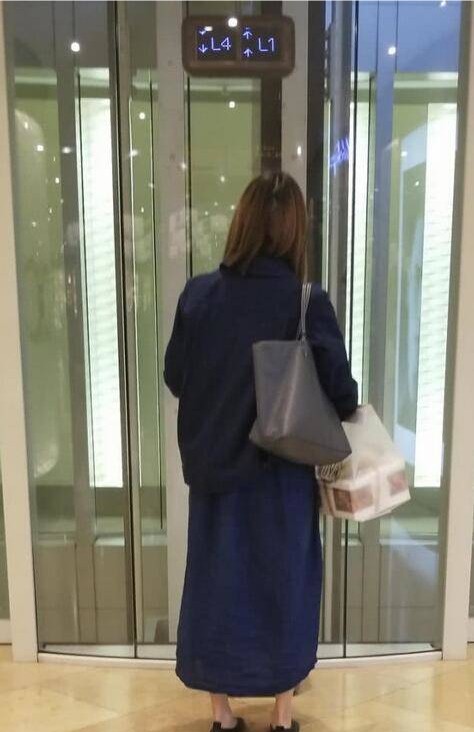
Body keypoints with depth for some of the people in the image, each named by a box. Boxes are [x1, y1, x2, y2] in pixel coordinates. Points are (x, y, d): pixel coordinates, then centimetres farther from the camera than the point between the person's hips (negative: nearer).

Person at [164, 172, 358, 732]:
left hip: (213, 466, 2)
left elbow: (174, 376, 1)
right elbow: (340, 392, -13)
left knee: (215, 581, 16)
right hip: (282, 472, -2)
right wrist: (347, 411, 9)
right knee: (284, 582, 16)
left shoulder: (198, 294, -7)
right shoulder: (308, 302, -16)